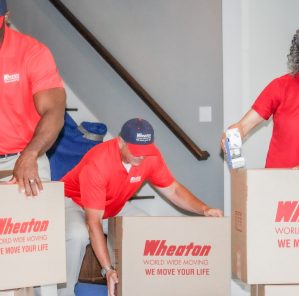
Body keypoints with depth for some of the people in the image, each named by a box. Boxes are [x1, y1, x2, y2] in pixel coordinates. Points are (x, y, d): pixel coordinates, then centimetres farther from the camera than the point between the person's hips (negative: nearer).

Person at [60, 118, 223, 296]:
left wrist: (204, 209, -26)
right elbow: (94, 222, -39)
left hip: (113, 207, 6)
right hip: (74, 202, -6)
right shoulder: (97, 163, -38)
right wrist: (108, 269, -45)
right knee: (78, 235, -36)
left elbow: (173, 190, -7)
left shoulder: (151, 156, -21)